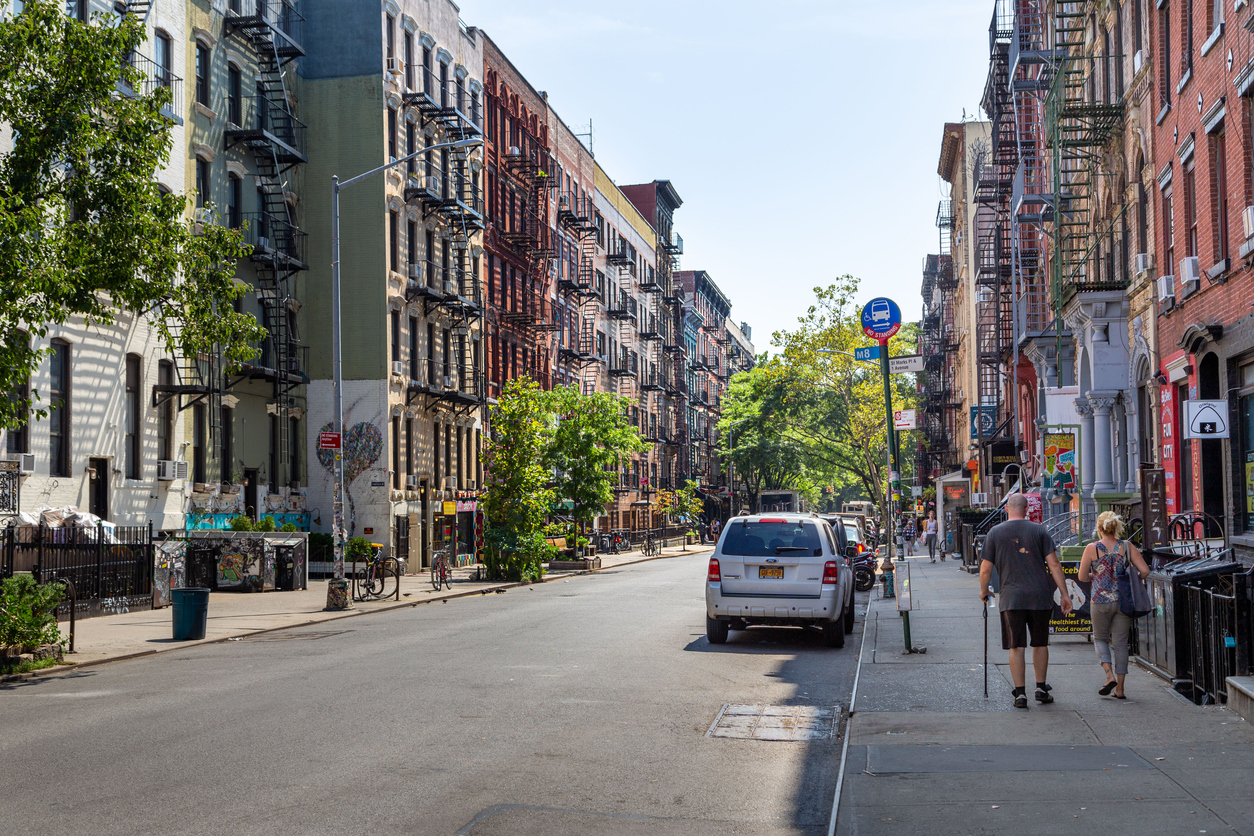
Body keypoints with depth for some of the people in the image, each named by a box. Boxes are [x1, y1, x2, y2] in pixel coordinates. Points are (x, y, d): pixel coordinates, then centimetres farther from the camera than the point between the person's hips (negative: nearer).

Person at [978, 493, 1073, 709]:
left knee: (1016, 647, 2)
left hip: (1011, 598, -1)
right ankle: (1041, 688, 19)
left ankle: (1020, 693, -1)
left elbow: (985, 569, 2)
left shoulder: (995, 533, 2)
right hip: (1040, 596, 1)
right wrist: (1064, 594, 2)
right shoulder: (1039, 530, 3)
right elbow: (1054, 564, -2)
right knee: (1040, 643, 15)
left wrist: (984, 592, 19)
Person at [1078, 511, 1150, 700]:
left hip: (1101, 600, -2)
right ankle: (1120, 688, 8)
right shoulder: (1127, 547, 0)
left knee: (1100, 638, 18)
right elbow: (1145, 571, -4)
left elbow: (1082, 576, -1)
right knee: (1120, 642, 9)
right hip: (1124, 600, 2)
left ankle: (1110, 675, -2)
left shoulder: (1092, 549, -6)